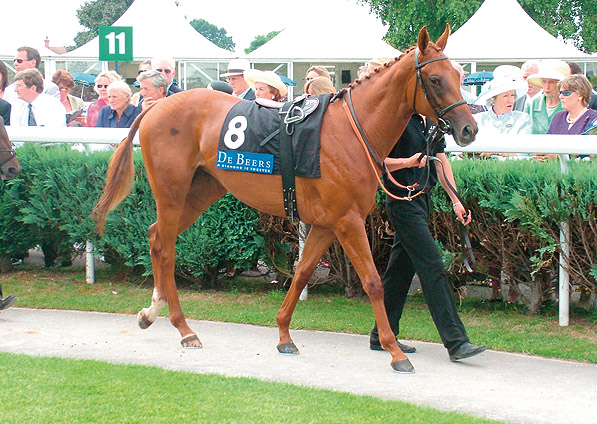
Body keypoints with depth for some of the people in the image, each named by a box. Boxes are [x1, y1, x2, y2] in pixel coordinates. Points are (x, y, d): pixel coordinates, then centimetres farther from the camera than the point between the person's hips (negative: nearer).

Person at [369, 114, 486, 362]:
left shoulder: (431, 123, 13)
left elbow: (442, 162, 17)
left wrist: (456, 201, 12)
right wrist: (407, 162, -29)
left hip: (423, 199, 9)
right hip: (403, 200, -9)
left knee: (402, 269, 13)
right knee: (432, 268, -12)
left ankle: (382, 336, 21)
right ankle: (456, 341, -14)